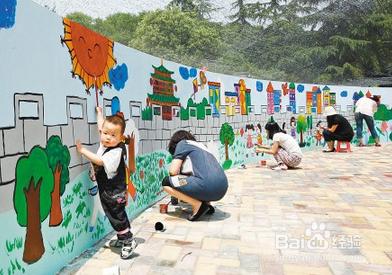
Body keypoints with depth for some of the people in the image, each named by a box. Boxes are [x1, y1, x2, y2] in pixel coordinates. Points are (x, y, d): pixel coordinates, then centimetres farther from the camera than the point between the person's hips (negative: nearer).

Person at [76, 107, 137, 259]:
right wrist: (99, 112, 29)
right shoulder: (105, 143, 1)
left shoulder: (117, 151, -23)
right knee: (112, 214, 18)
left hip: (114, 192, -9)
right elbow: (101, 125, 17)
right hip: (105, 189, 9)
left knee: (117, 216, -3)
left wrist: (83, 151, -22)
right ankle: (122, 239, 31)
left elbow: (100, 161, -28)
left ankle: (129, 242, 9)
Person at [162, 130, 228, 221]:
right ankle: (206, 204, 14)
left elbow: (173, 171, 1)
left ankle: (198, 205, -2)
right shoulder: (201, 146, 33)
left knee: (166, 182, 4)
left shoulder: (182, 143, 11)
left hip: (207, 185, -8)